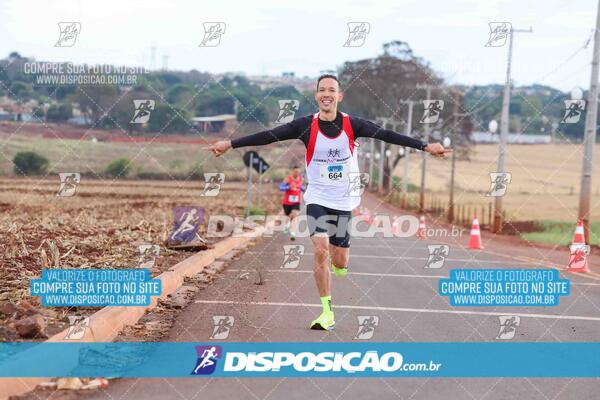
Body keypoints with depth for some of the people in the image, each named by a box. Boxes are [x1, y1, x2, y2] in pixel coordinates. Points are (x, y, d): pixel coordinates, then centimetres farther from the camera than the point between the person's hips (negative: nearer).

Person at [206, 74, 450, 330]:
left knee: (340, 263, 3)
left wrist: (425, 146, -17)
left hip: (344, 200, 1)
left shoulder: (352, 124, -8)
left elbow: (387, 135, -11)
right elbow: (269, 136, -13)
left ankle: (336, 258, 44)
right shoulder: (306, 126, -9)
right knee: (320, 249, -17)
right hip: (317, 198, -1)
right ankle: (327, 313, -6)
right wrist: (230, 144, -20)